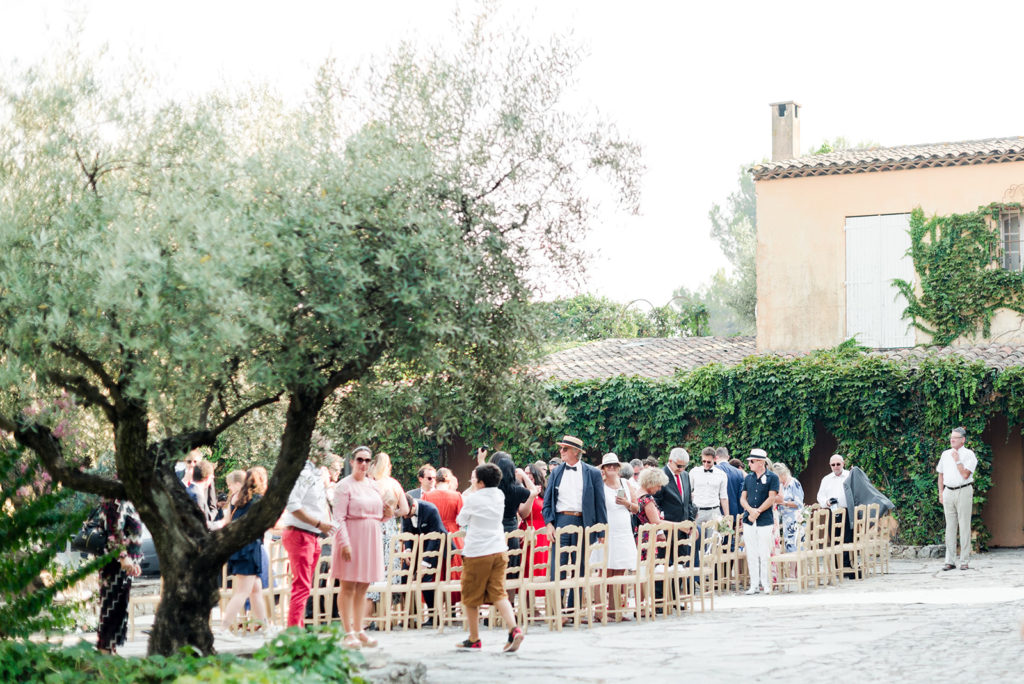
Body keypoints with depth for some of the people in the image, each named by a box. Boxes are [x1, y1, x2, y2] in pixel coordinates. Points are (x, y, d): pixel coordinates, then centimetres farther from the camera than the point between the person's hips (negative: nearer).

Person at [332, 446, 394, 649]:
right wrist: (345, 543, -21)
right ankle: (349, 632, -3)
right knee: (348, 586, -4)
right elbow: (339, 518, -12)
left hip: (371, 539, 7)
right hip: (352, 537, -7)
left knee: (362, 587, 10)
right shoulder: (345, 486, -6)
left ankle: (359, 630, 16)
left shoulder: (373, 485, 15)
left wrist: (387, 514, 0)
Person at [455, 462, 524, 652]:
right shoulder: (499, 496, 6)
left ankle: (474, 639, 15)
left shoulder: (473, 499, -10)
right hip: (499, 551, 5)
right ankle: (514, 628, -20)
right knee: (498, 594, 2)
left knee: (471, 597, 8)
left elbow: (461, 521, 4)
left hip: (476, 553, -5)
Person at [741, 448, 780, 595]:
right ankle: (754, 585, 8)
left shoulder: (772, 477, -1)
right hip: (748, 521, 4)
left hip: (765, 521, -4)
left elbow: (771, 498, -7)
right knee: (751, 555, 4)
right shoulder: (748, 478, 13)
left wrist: (757, 511, -11)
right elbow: (743, 498, 11)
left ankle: (766, 584, 3)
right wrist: (751, 510, -8)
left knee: (764, 554, -5)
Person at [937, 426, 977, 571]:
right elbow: (940, 474, 19)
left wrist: (957, 460, -10)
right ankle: (950, 561, 6)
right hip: (948, 492, 5)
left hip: (963, 491, -5)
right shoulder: (945, 454, 14)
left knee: (964, 526, -3)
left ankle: (964, 561, -1)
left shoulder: (968, 454, -2)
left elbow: (965, 474, -14)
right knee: (950, 527, 4)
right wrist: (941, 493, 11)